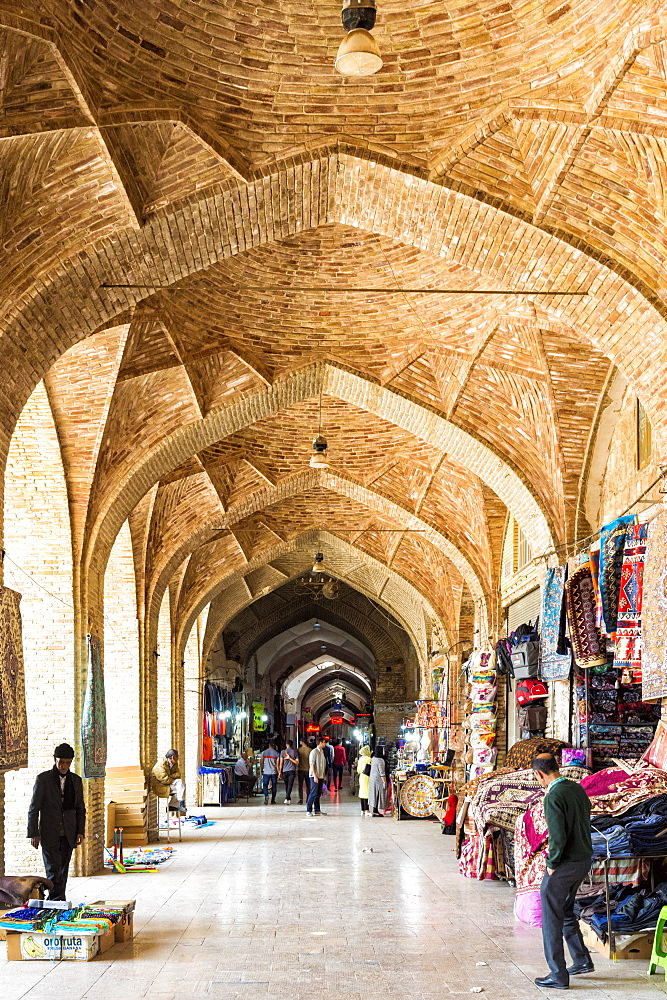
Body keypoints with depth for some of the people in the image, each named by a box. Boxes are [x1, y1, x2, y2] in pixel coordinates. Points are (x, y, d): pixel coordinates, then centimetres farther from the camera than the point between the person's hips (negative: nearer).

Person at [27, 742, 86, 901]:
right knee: (54, 870, -10)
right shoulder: (43, 779, -2)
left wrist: (80, 831, 2)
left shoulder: (76, 780, 9)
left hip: (68, 834, 4)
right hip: (49, 834, -4)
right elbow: (34, 808, -2)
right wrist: (33, 834, -7)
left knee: (63, 871, 6)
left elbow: (80, 809, 13)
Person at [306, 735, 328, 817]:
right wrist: (315, 776, -19)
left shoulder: (322, 752, 15)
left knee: (318, 794, 9)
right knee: (313, 793, -10)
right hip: (314, 776, -8)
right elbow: (312, 765, -14)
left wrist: (324, 775, 15)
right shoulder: (314, 752, -11)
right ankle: (308, 810, -6)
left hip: (321, 776, 8)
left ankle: (317, 810, 14)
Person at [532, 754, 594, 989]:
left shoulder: (553, 797, -22)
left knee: (551, 919, 4)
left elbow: (558, 837, -24)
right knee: (565, 911, 25)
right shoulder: (577, 789, 4)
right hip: (585, 859, 9)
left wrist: (552, 864, -10)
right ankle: (582, 960, 30)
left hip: (565, 864, -8)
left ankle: (558, 975, 10)